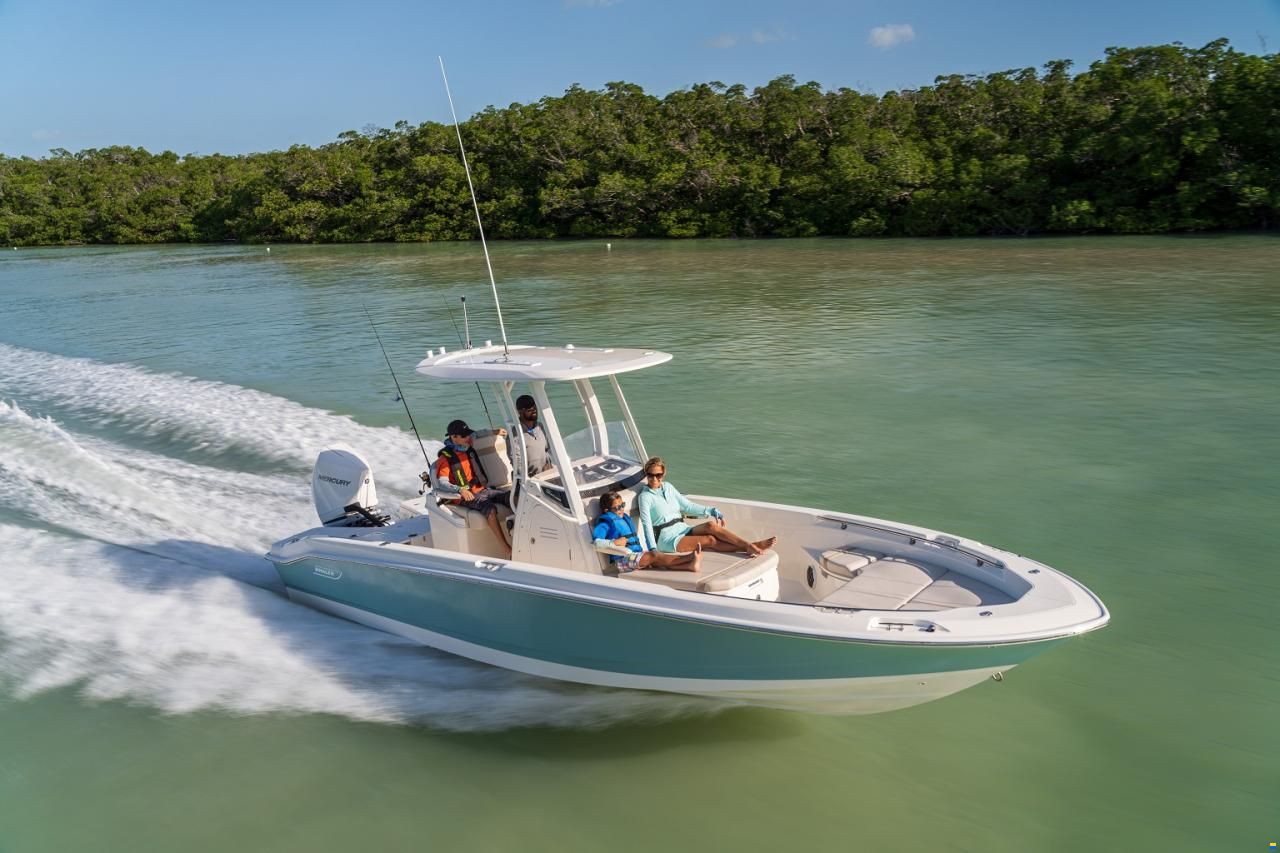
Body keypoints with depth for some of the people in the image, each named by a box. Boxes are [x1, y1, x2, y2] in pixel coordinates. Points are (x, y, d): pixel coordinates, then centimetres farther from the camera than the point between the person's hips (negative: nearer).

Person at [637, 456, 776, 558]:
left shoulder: (668, 487, 14)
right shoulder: (645, 496, -5)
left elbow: (687, 506, 17)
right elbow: (647, 524, -14)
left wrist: (711, 511, 5)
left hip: (683, 530, 5)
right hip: (668, 539, -5)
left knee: (711, 525, -23)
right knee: (710, 540, -25)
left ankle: (751, 546, -30)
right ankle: (749, 548, -29)